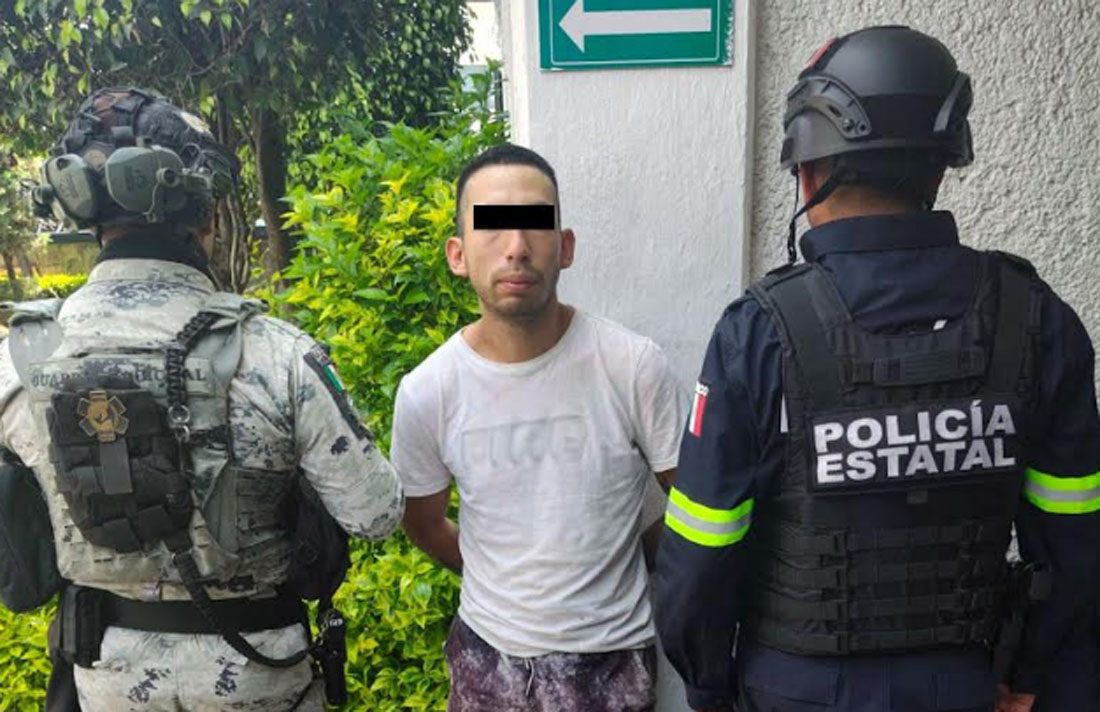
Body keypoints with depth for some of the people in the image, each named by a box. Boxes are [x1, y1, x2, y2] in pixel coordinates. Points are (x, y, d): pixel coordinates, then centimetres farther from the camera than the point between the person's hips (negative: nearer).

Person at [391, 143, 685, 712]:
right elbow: (424, 523, 5)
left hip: (612, 656, -1)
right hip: (485, 653, 2)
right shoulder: (424, 393, -12)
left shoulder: (635, 366, -17)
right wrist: (502, 581, 8)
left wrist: (612, 567, 2)